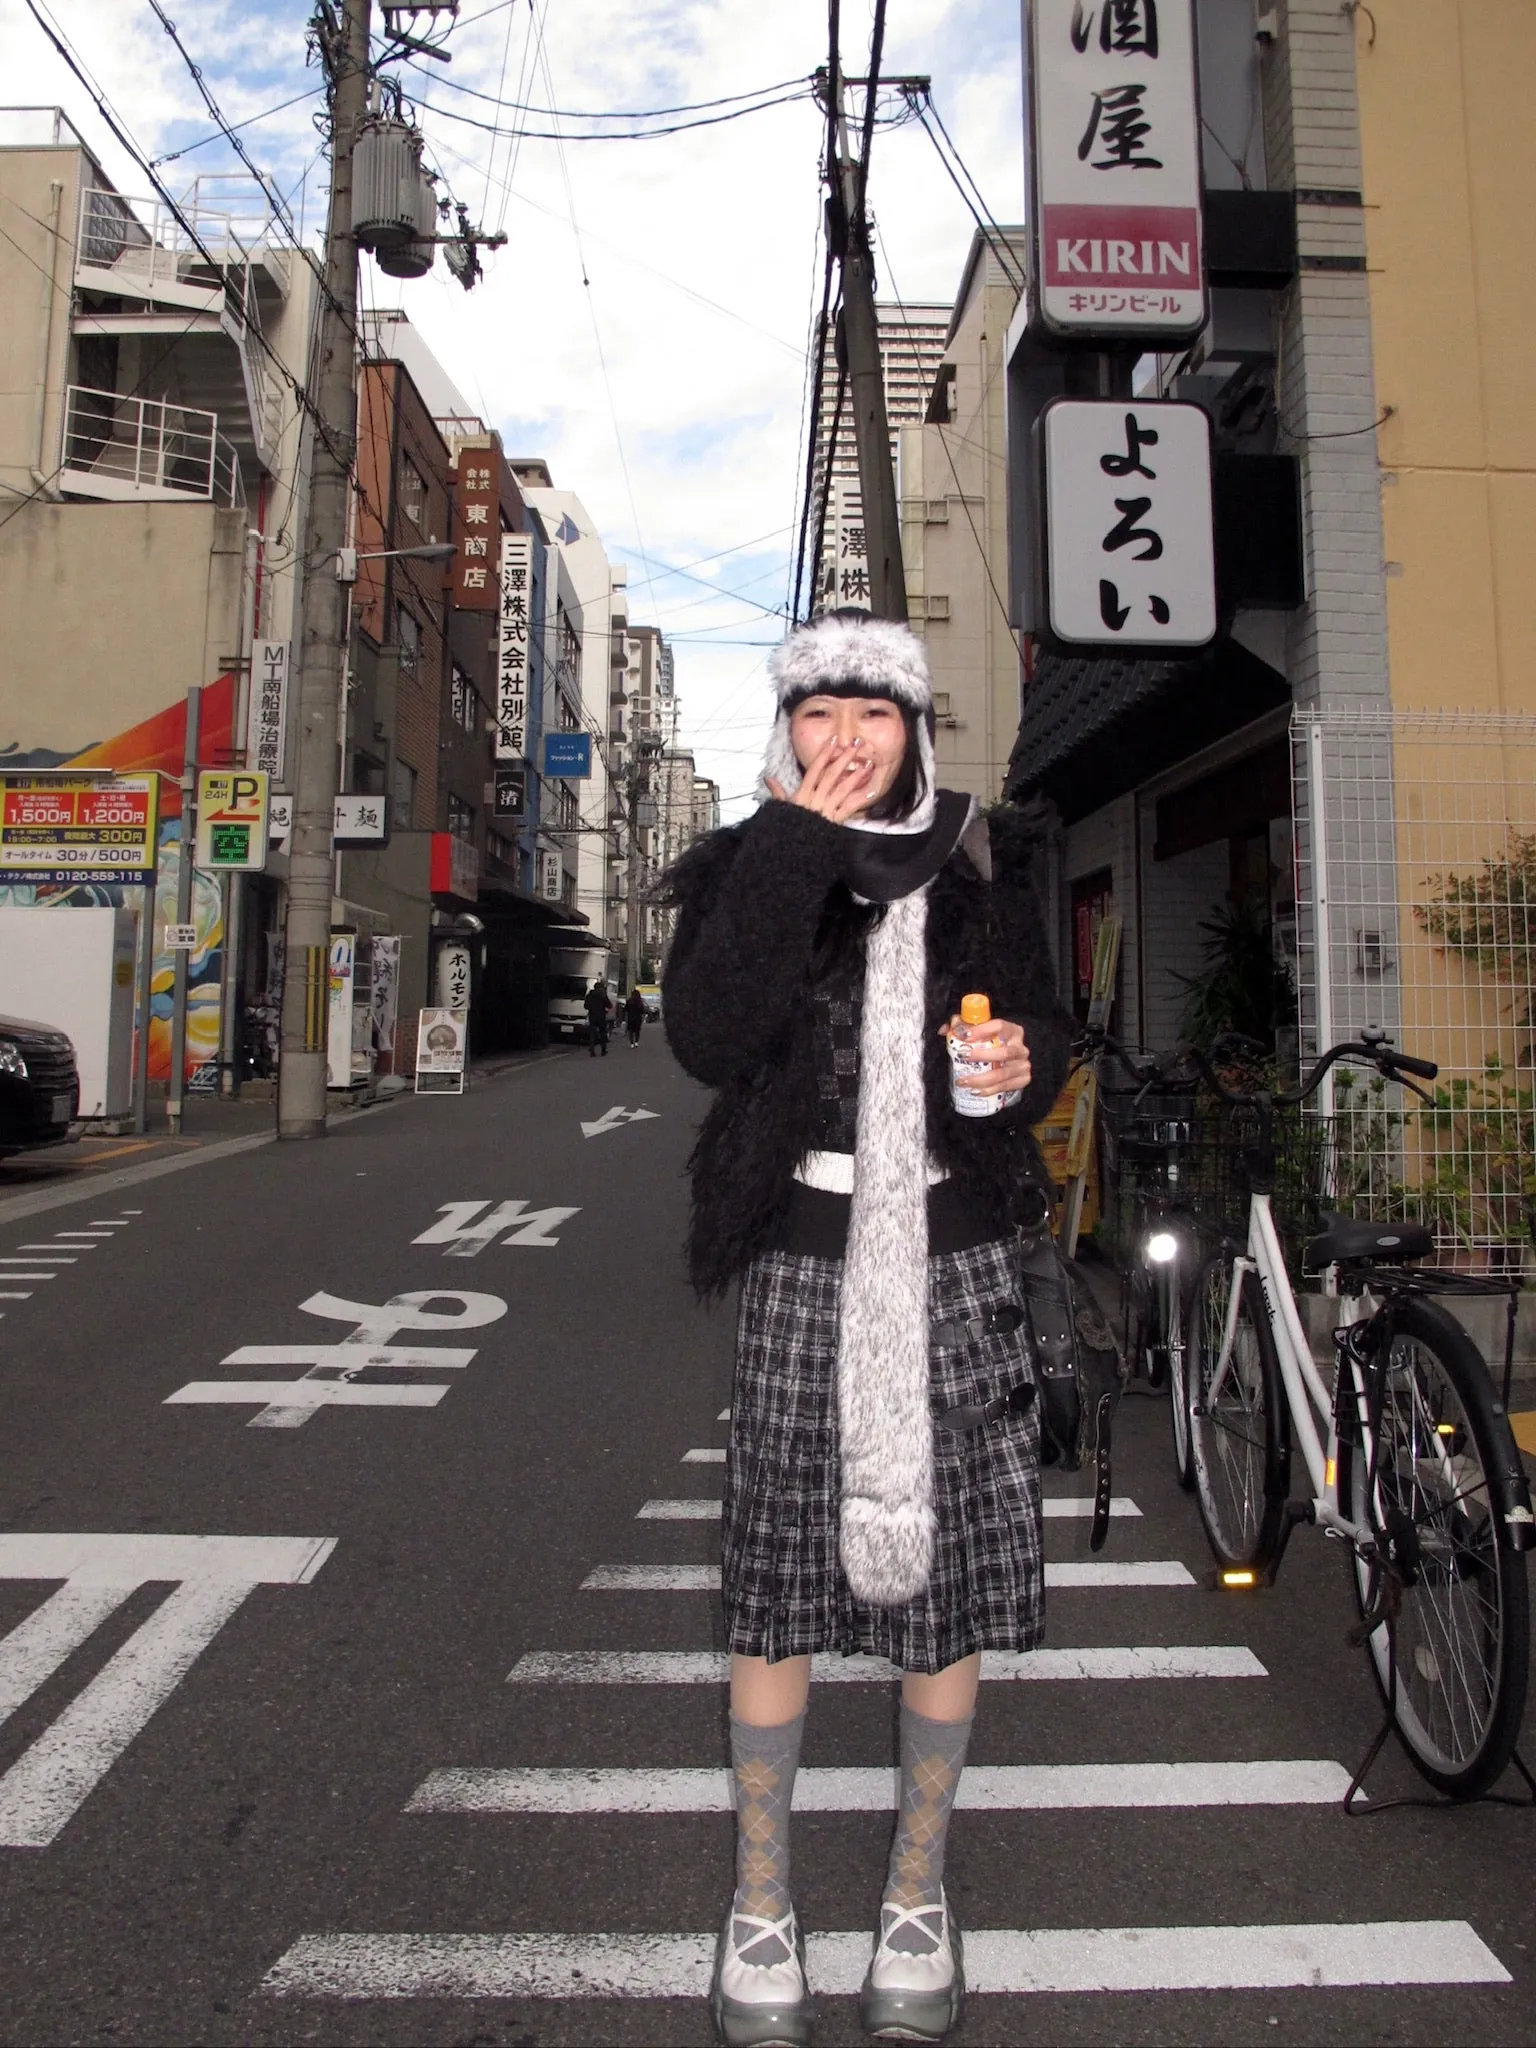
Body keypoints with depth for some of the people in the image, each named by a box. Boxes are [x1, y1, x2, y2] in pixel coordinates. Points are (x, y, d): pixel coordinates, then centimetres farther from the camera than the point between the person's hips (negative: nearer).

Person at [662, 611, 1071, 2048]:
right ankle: (760, 1900, 29)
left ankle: (917, 1890, 33)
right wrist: (798, 839, -15)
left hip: (954, 1254, 2)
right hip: (804, 1254, -1)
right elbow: (710, 1039, -15)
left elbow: (1042, 1028, 15)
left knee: (950, 1573, 8)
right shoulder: (746, 864, 3)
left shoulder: (980, 866, 9)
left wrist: (1024, 1060, -10)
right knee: (775, 1578, 5)